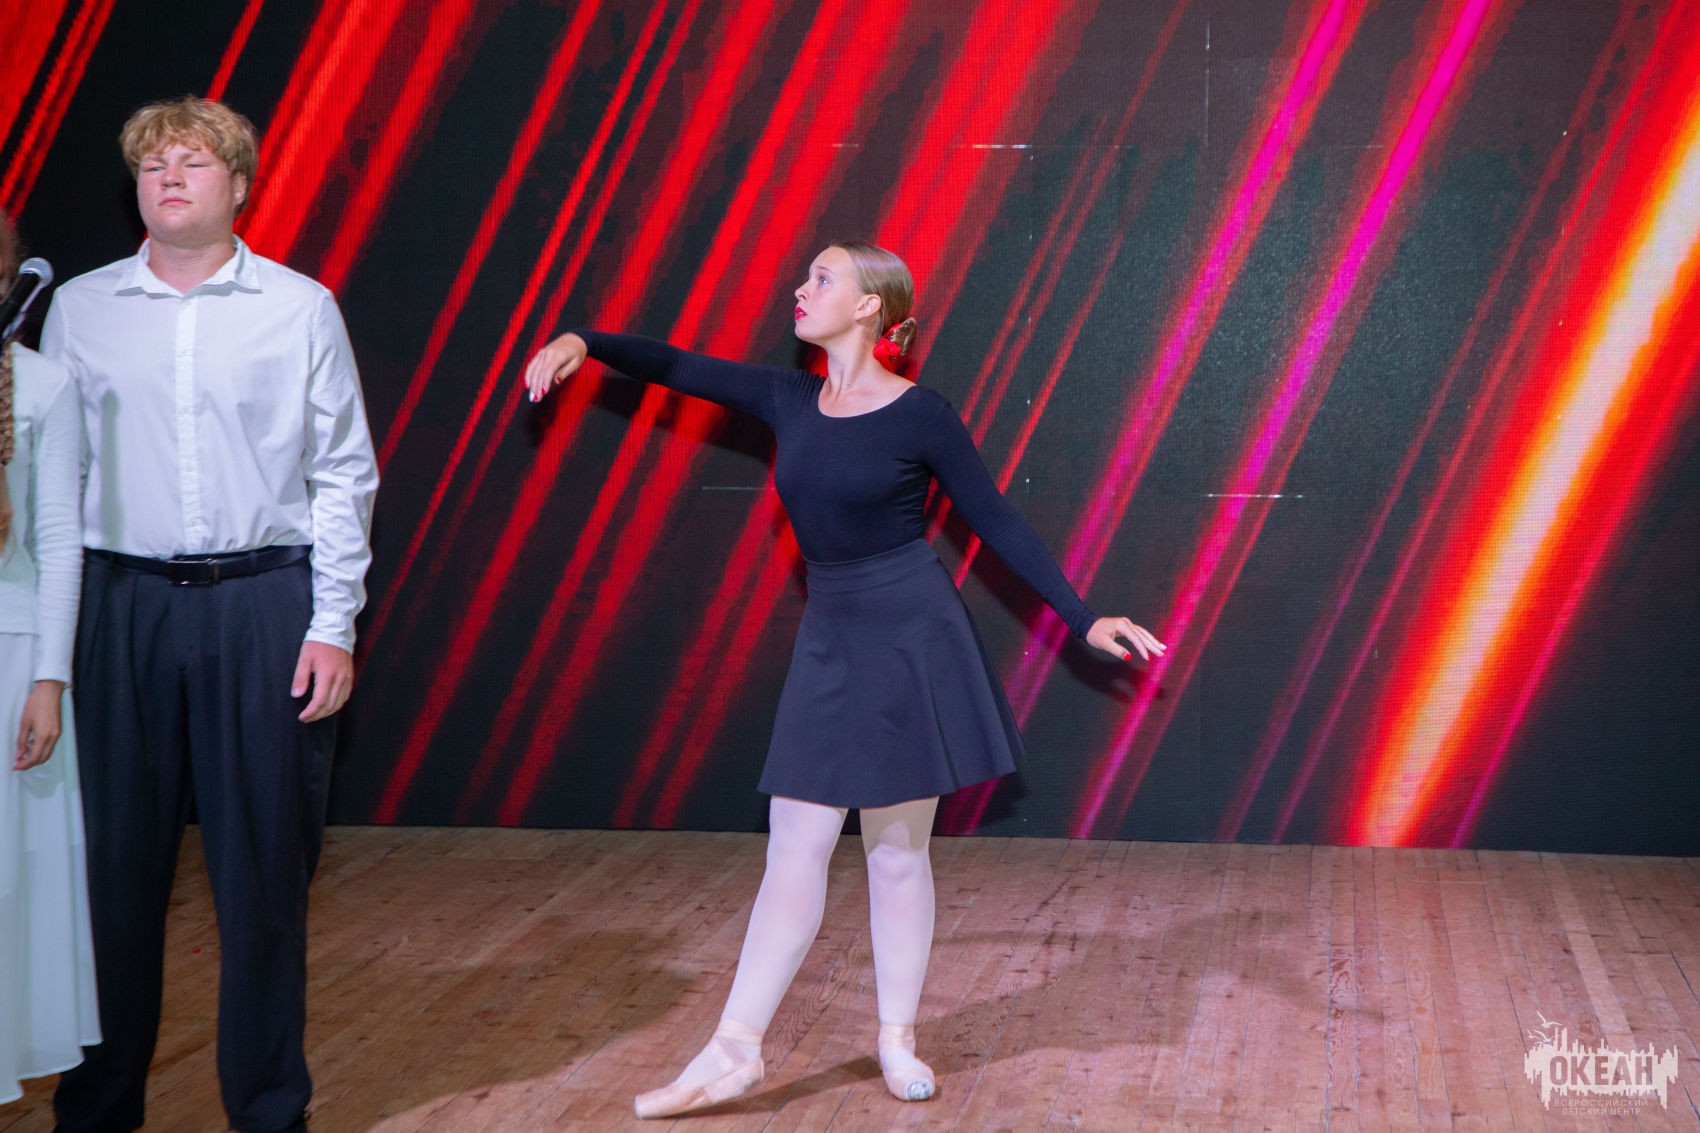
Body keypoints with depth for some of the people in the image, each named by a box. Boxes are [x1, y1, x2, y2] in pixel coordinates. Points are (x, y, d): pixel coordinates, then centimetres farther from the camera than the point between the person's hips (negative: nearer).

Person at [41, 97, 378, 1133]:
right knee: (116, 857, 5)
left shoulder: (300, 308, 3)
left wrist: (333, 625, -3)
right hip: (124, 604, 1)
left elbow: (342, 474, 3)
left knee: (264, 864, 4)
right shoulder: (79, 310, 8)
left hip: (264, 605, -1)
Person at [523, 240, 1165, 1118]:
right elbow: (679, 368, 7)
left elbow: (998, 526, -4)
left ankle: (898, 1039, 20)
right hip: (827, 644, 5)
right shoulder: (790, 400, 5)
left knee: (897, 852, 5)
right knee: (794, 847, 4)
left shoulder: (919, 415, -9)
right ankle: (735, 1051, 6)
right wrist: (585, 342, -9)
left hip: (910, 641, -5)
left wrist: (1084, 621, -5)